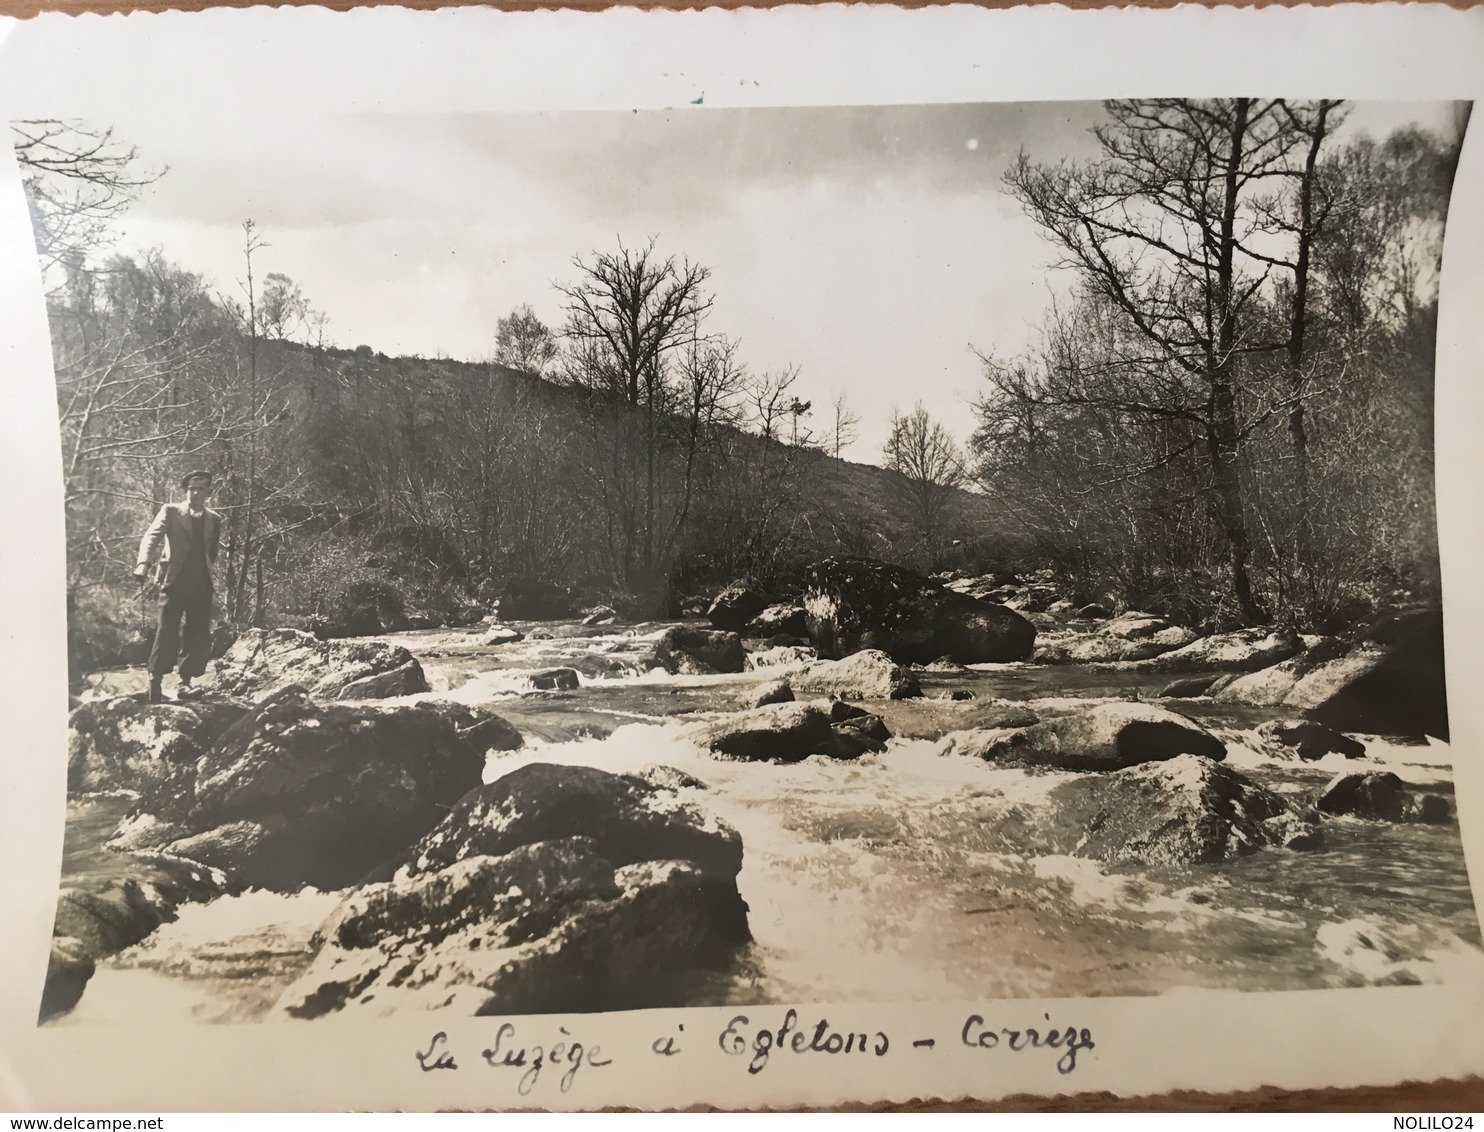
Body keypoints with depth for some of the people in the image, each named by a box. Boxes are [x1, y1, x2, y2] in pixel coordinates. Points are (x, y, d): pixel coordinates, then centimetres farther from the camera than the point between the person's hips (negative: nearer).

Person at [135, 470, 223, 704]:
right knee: (167, 632, -8)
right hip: (175, 581, -3)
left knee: (199, 636, -2)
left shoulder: (214, 519, 13)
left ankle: (185, 683, 5)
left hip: (202, 585, 3)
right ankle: (155, 683, 0)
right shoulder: (170, 511, 3)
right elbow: (152, 536, -11)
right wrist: (144, 563, -27)